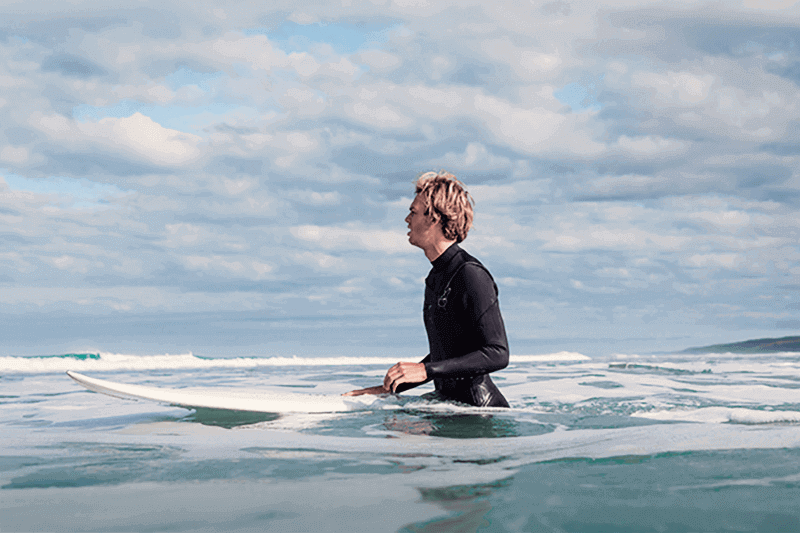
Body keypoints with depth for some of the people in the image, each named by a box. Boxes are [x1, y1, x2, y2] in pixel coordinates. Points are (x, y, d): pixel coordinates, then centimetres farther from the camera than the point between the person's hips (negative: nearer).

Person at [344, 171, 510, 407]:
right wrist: (389, 388, 17)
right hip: (448, 406, 7)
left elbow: (498, 355, -19)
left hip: (481, 412, -7)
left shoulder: (471, 275, -14)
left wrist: (425, 370, -23)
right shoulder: (435, 279, 14)